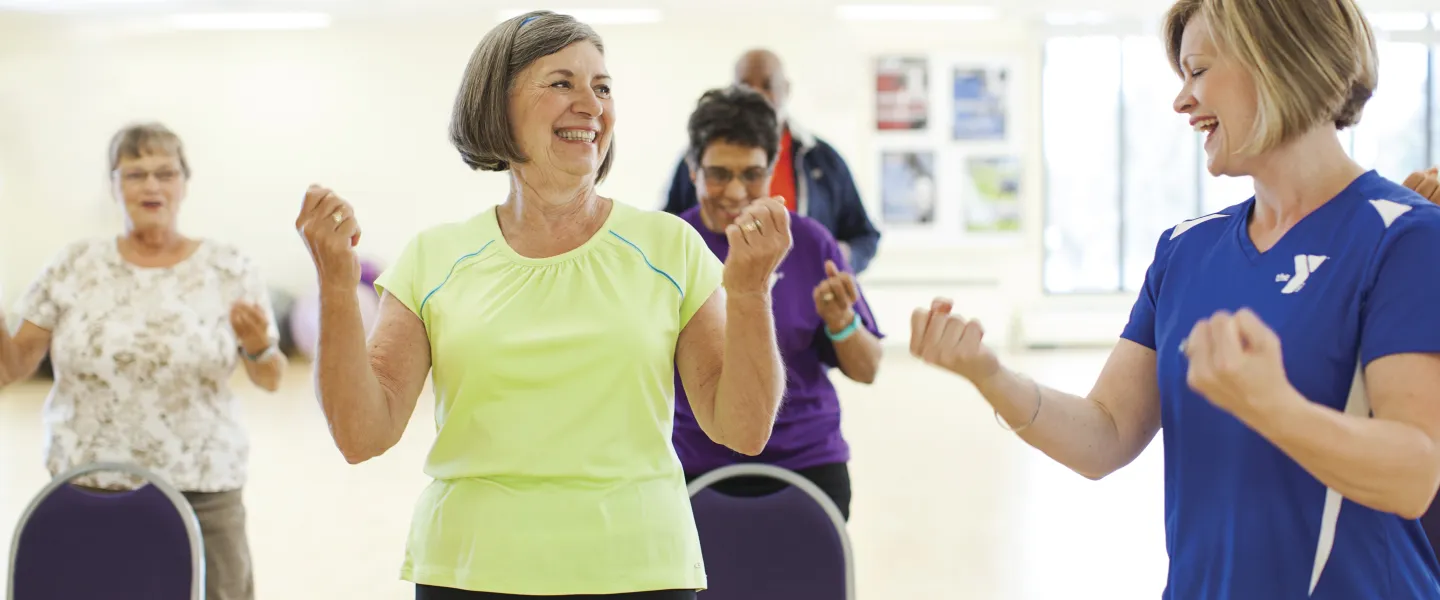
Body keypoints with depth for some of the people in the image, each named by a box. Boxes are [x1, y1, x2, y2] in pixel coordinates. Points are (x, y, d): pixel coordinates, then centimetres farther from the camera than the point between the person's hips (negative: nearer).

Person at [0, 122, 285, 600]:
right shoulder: (73, 268, 3)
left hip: (202, 492, 0)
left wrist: (258, 346, -17)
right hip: (87, 490, 1)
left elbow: (270, 380, 4)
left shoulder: (230, 270, 1)